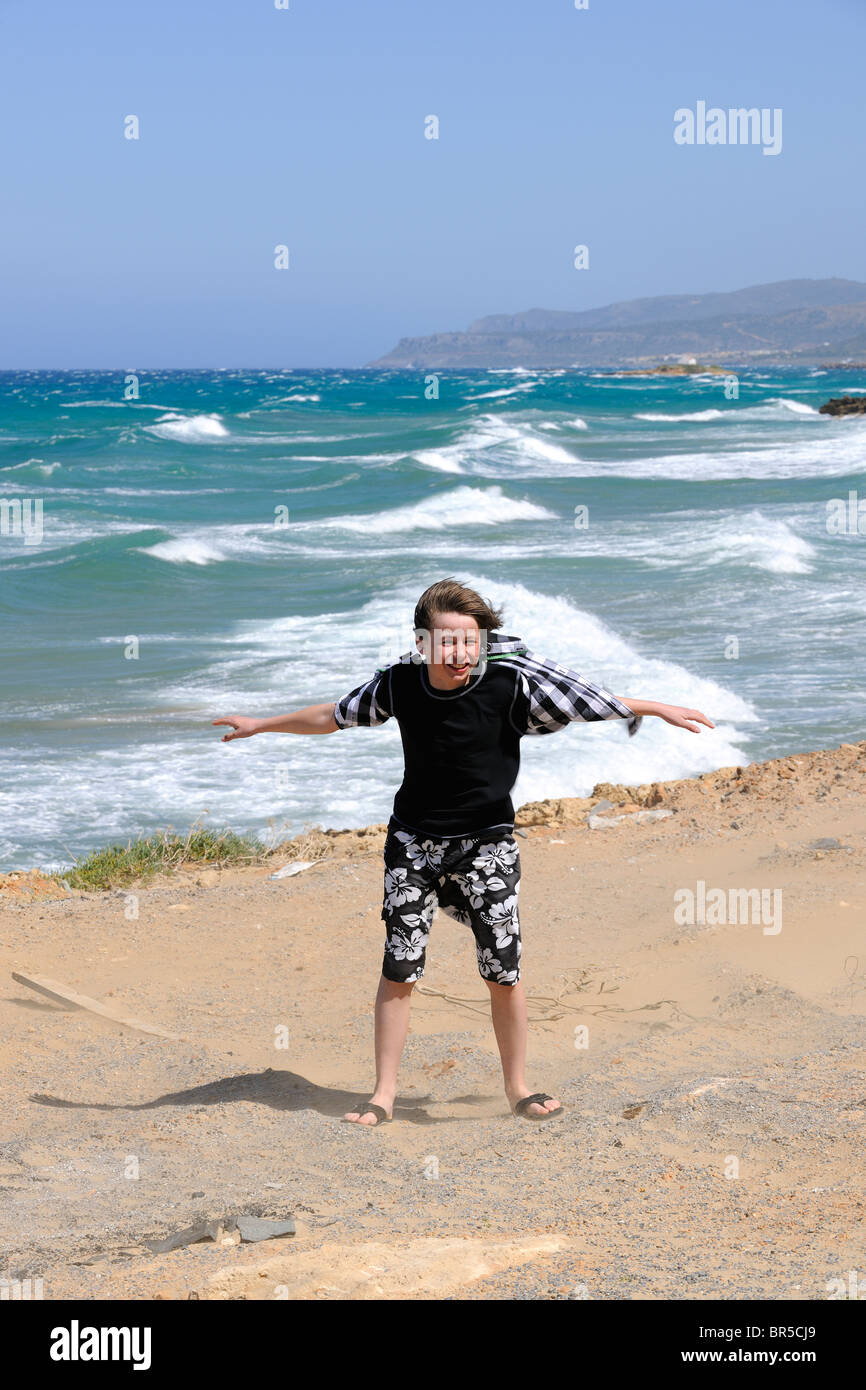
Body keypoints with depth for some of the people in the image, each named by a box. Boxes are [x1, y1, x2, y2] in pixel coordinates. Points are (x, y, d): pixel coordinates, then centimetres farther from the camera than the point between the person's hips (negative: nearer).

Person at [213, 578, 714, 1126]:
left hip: (486, 844, -1)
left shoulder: (509, 684, -15)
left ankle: (518, 1087, 16)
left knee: (504, 972, -3)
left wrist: (659, 709, -3)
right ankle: (384, 1095, 12)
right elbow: (336, 716, 9)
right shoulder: (399, 684, -8)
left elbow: (593, 702, -4)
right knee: (399, 972, 1)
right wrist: (261, 726, 17)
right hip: (414, 843, 2)